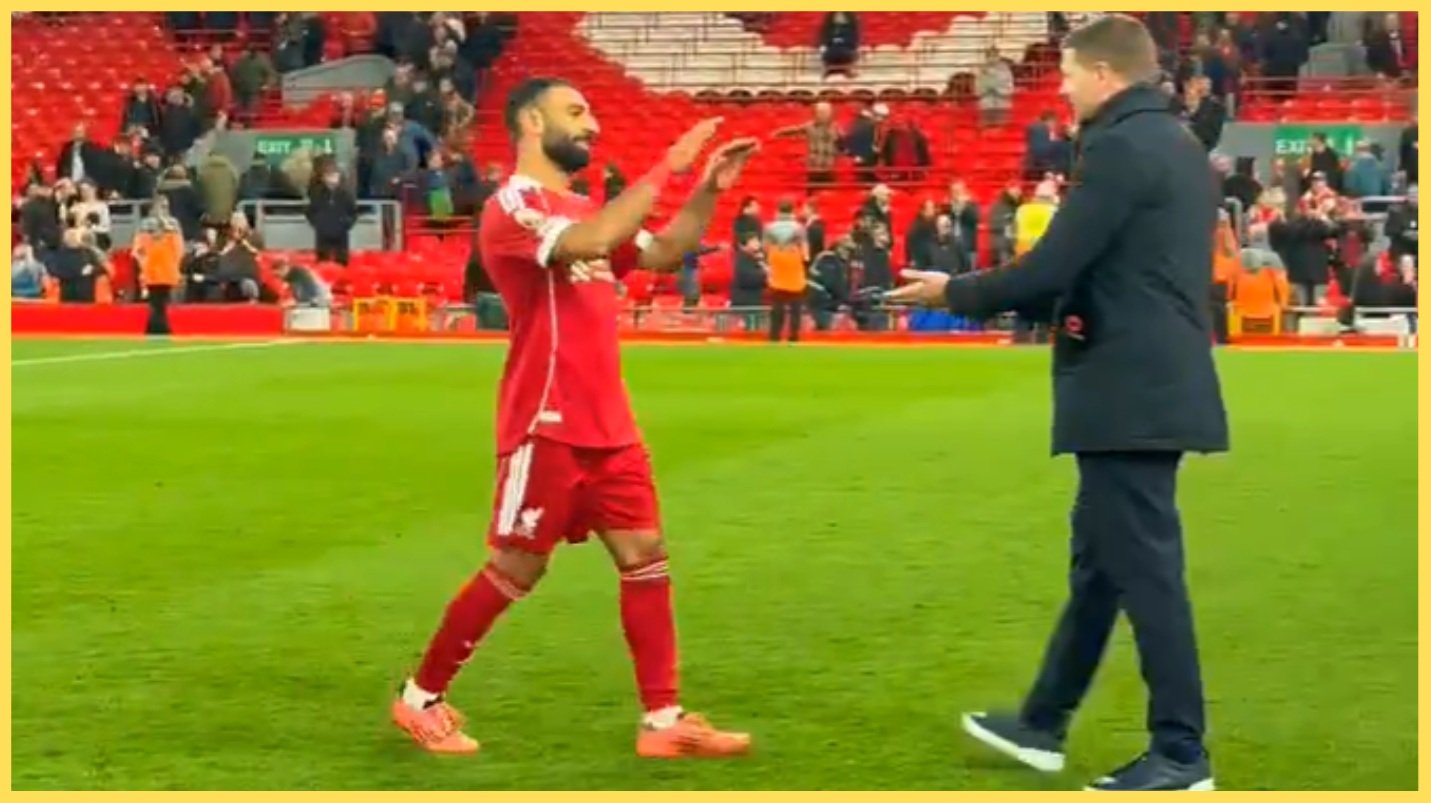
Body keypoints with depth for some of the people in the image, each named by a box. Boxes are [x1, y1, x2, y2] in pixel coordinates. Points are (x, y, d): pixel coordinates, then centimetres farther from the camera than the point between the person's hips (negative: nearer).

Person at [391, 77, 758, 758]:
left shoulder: (582, 208, 17)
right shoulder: (512, 205, -13)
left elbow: (662, 253, 19)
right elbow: (588, 244, -30)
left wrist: (708, 190, 5)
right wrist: (665, 168, -27)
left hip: (608, 424, 8)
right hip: (546, 426, -8)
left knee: (645, 556, 3)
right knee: (515, 569, -1)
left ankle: (662, 721, 6)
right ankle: (420, 697, 14)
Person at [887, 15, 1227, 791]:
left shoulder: (1120, 147, -15)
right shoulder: (1178, 145, 15)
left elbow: (1051, 270, -18)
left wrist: (955, 292, -2)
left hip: (1129, 391, -10)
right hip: (1156, 382, 10)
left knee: (1143, 567, -4)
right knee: (1098, 560, 17)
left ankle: (1180, 753, 2)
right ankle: (1043, 724, 28)